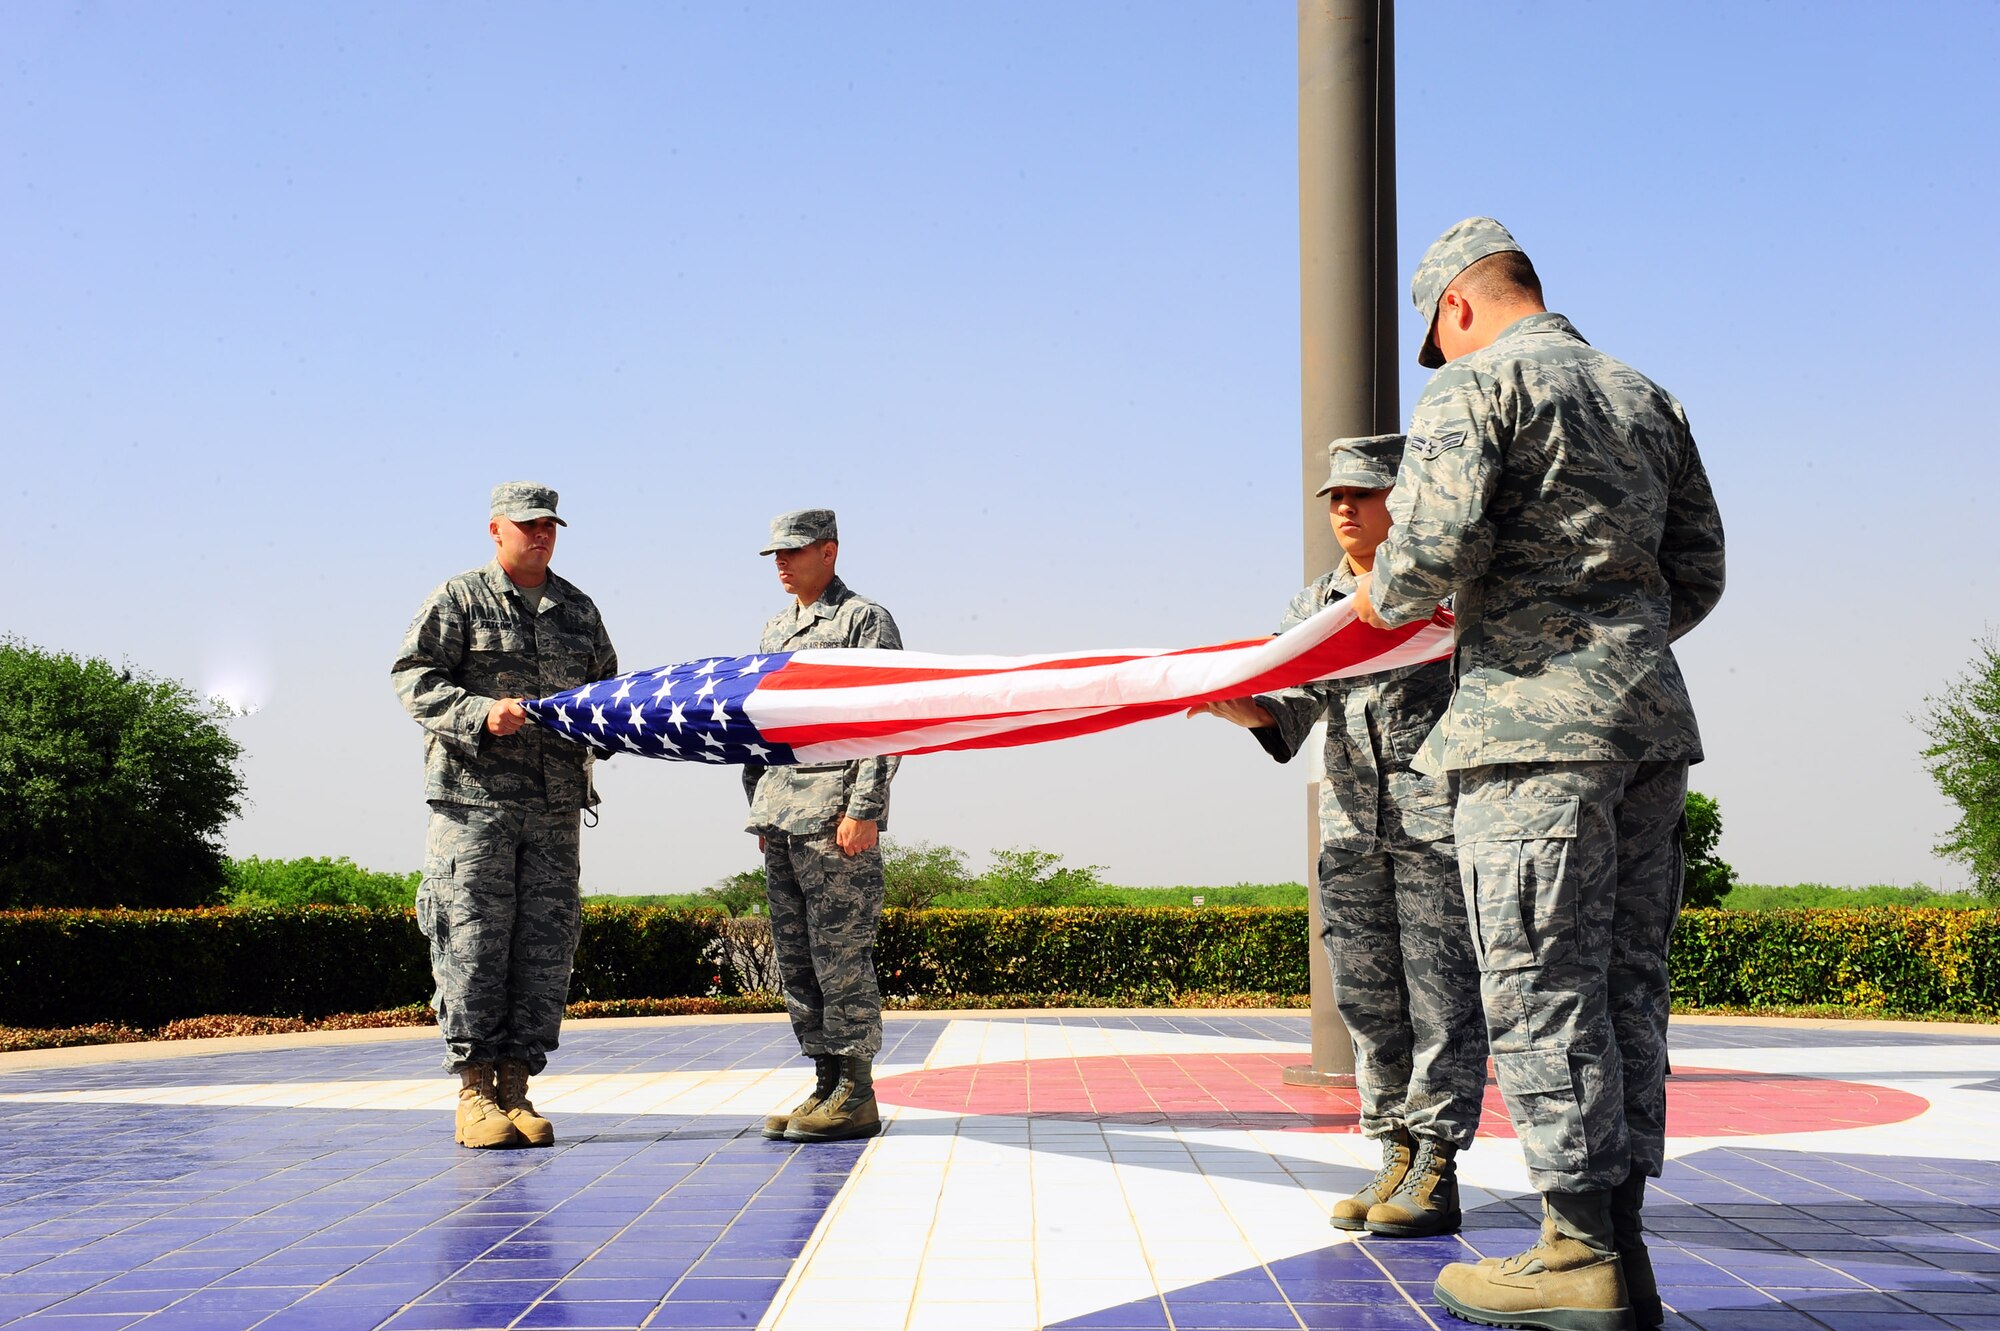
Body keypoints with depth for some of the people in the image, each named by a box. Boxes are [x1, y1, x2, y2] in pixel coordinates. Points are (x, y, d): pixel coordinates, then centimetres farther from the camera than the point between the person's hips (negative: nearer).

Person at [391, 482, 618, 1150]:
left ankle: (517, 1087, 8)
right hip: (475, 795, -5)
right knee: (474, 939, -6)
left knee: (545, 942, 2)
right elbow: (415, 678, -3)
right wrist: (480, 713, -17)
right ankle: (475, 1092, 0)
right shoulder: (457, 600, 4)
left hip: (556, 800, 5)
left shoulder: (578, 609, 18)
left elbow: (607, 686, 26)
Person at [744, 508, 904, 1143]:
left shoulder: (865, 621, -3)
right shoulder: (773, 632, 21)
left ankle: (855, 1095, -2)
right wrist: (759, 810, 17)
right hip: (779, 813, 8)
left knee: (840, 953, -7)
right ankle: (827, 1085, 15)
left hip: (836, 811, -8)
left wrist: (864, 810, -17)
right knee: (795, 956, 8)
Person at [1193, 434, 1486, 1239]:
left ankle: (1436, 1171, -2)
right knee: (1366, 997, 5)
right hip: (1352, 825, 5)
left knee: (1440, 992, -6)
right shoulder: (1315, 607, 18)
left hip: (1438, 815, -5)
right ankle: (1396, 1159, 13)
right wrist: (1225, 701, -12)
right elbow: (1289, 713, 9)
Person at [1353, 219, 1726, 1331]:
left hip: (1535, 720, -7)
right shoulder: (1646, 397, 21)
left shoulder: (1477, 384, -2)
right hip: (1652, 712, 8)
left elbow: (1438, 539, -16)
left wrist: (1387, 597, 4)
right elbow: (1698, 573, 19)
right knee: (1626, 980, 7)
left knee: (1542, 987, -5)